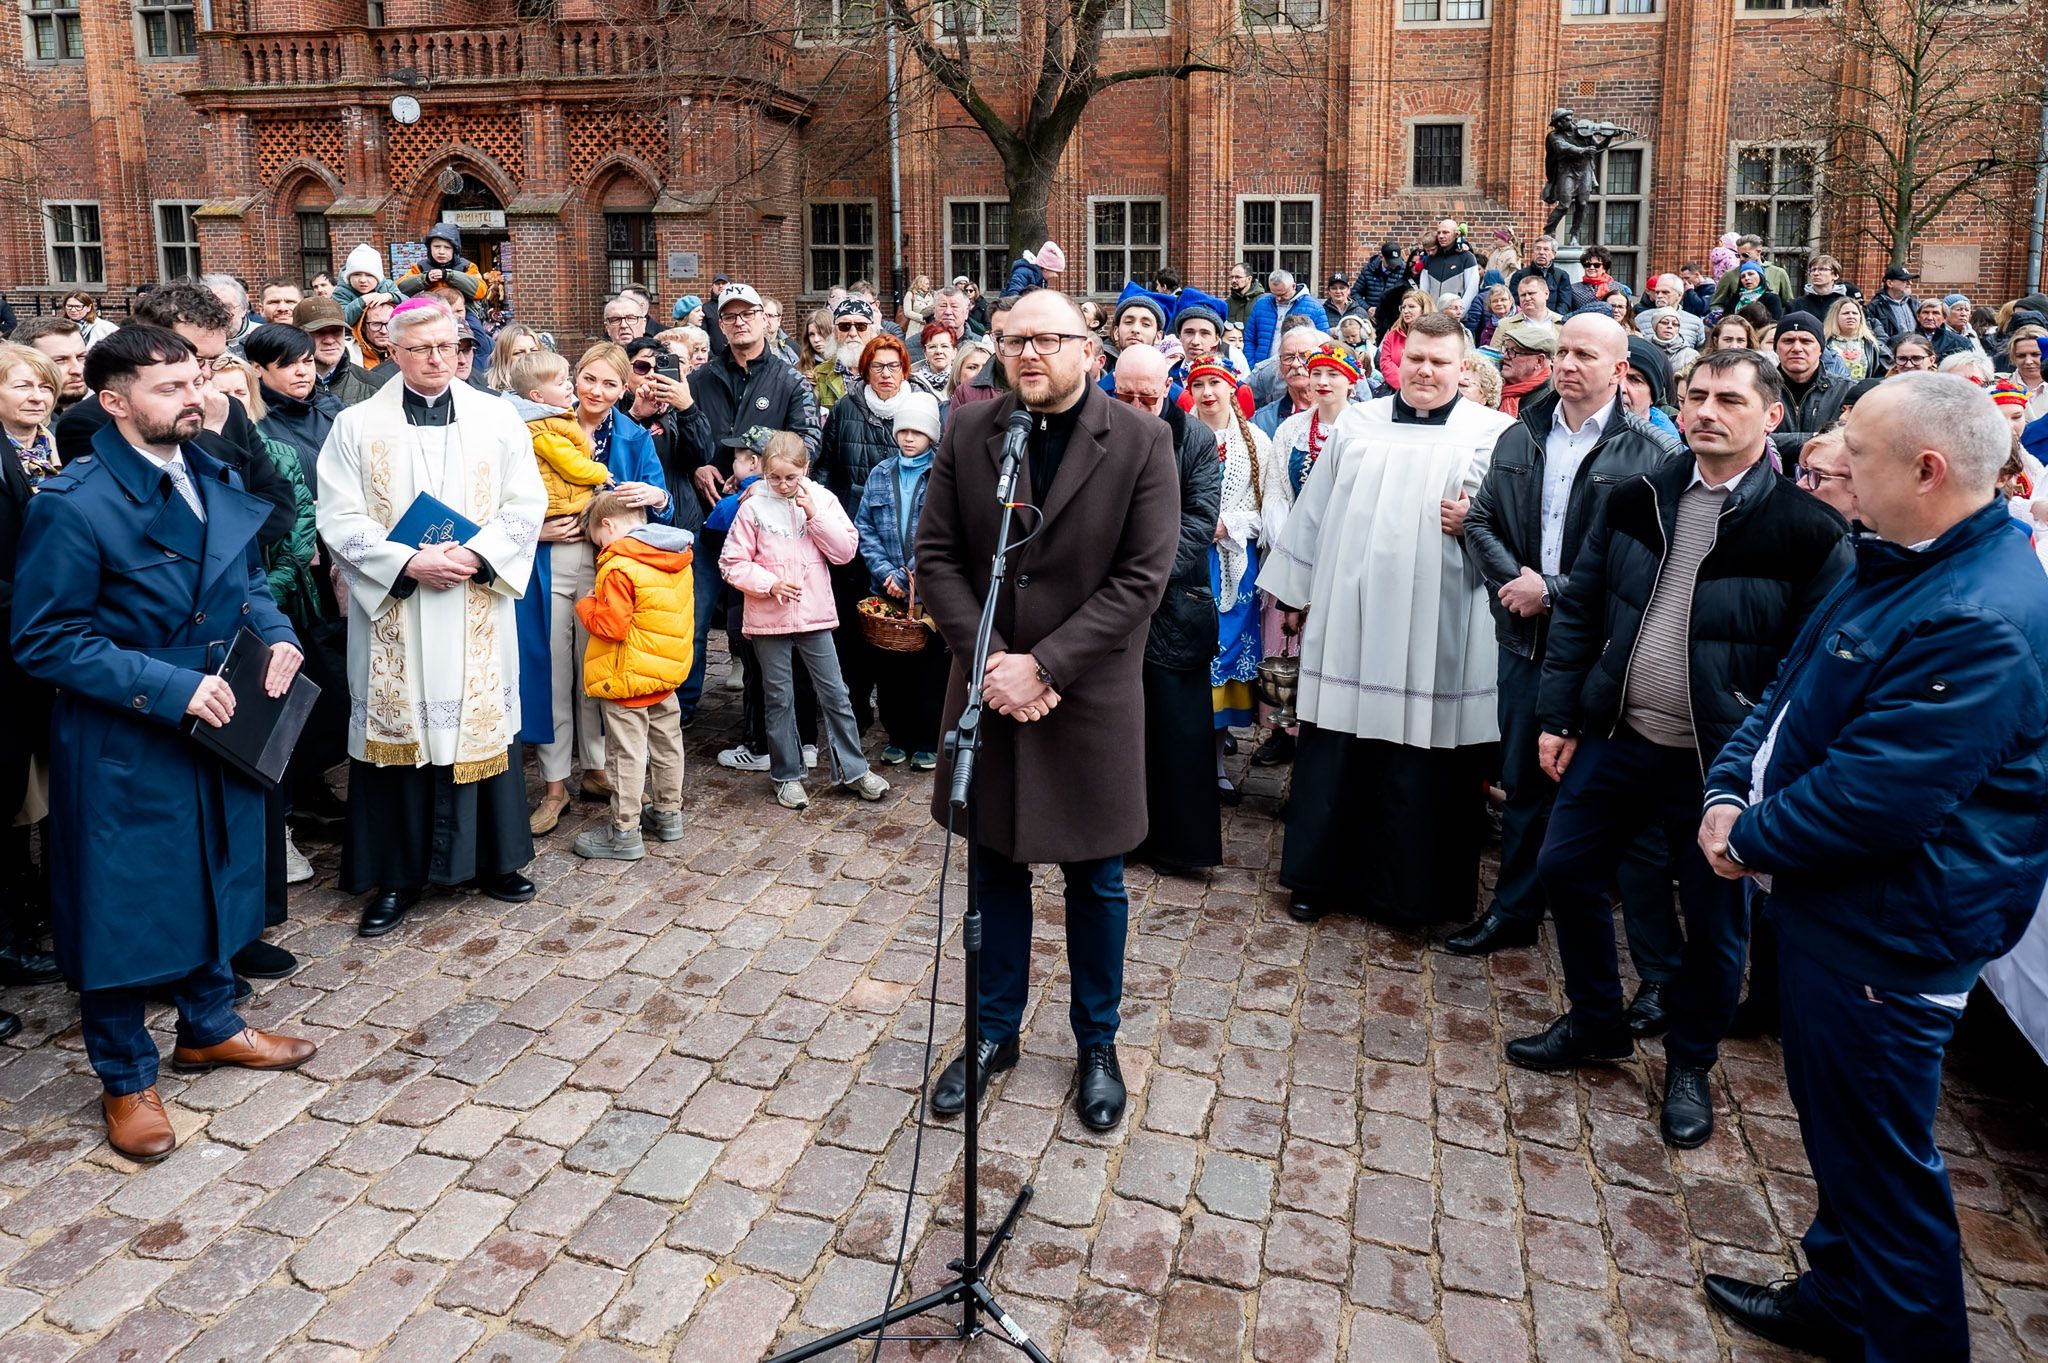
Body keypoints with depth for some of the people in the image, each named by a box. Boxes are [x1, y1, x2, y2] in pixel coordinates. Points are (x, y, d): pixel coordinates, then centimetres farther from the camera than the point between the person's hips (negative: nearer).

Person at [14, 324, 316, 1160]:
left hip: (219, 724, 7)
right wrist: (167, 687, -23)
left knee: (216, 879, 19)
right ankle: (126, 1077, 25)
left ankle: (209, 1026, 40)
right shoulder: (73, 505, -18)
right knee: (125, 904, 7)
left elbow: (247, 578, 15)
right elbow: (44, 640, -17)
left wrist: (274, 633, -5)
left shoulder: (215, 478, 3)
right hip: (123, 747, -7)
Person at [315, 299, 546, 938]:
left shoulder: (497, 417, 5)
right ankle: (397, 876, 15)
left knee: (480, 723, 8)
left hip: (478, 608, 1)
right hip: (392, 607, -1)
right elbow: (339, 520, -3)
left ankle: (493, 858, 23)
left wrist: (476, 555, -13)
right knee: (399, 729, 4)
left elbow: (526, 505, 2)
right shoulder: (357, 425, 1)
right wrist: (408, 562, -16)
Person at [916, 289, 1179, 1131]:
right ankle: (994, 1031, 33)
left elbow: (1143, 577, -13)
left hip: (1091, 697, -2)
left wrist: (1042, 665, -19)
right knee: (995, 866, 15)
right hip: (987, 688, 2)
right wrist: (990, 661, -14)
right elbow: (936, 556, -1)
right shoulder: (967, 432, 0)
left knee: (1096, 881, 11)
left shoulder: (1141, 442, -9)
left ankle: (1097, 1043, 31)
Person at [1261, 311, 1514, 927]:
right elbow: (1314, 509, 14)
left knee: (1421, 764, 3)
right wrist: (1294, 589, 14)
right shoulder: (1357, 423, 12)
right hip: (1347, 618, 3)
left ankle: (1411, 888, 18)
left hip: (1434, 630, -2)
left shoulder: (1492, 433, 3)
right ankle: (1319, 875, 21)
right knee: (1332, 753, 8)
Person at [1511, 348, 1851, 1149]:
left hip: (1721, 763, -4)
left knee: (1714, 921, 9)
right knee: (1566, 872, 12)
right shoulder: (1636, 500, 1)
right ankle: (1596, 1025, 35)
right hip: (1617, 736, 4)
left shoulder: (1807, 531, -12)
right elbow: (1580, 610, 7)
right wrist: (1558, 716, 4)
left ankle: (1689, 1066, 33)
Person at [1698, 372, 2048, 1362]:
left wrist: (1750, 841, -14)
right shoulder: (1897, 564, 6)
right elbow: (1793, 691, 12)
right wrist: (1730, 789, -3)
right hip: (1827, 902, 10)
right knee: (1832, 1118, 24)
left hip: (1888, 936, -10)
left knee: (1878, 1152, 6)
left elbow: (1875, 796, -30)